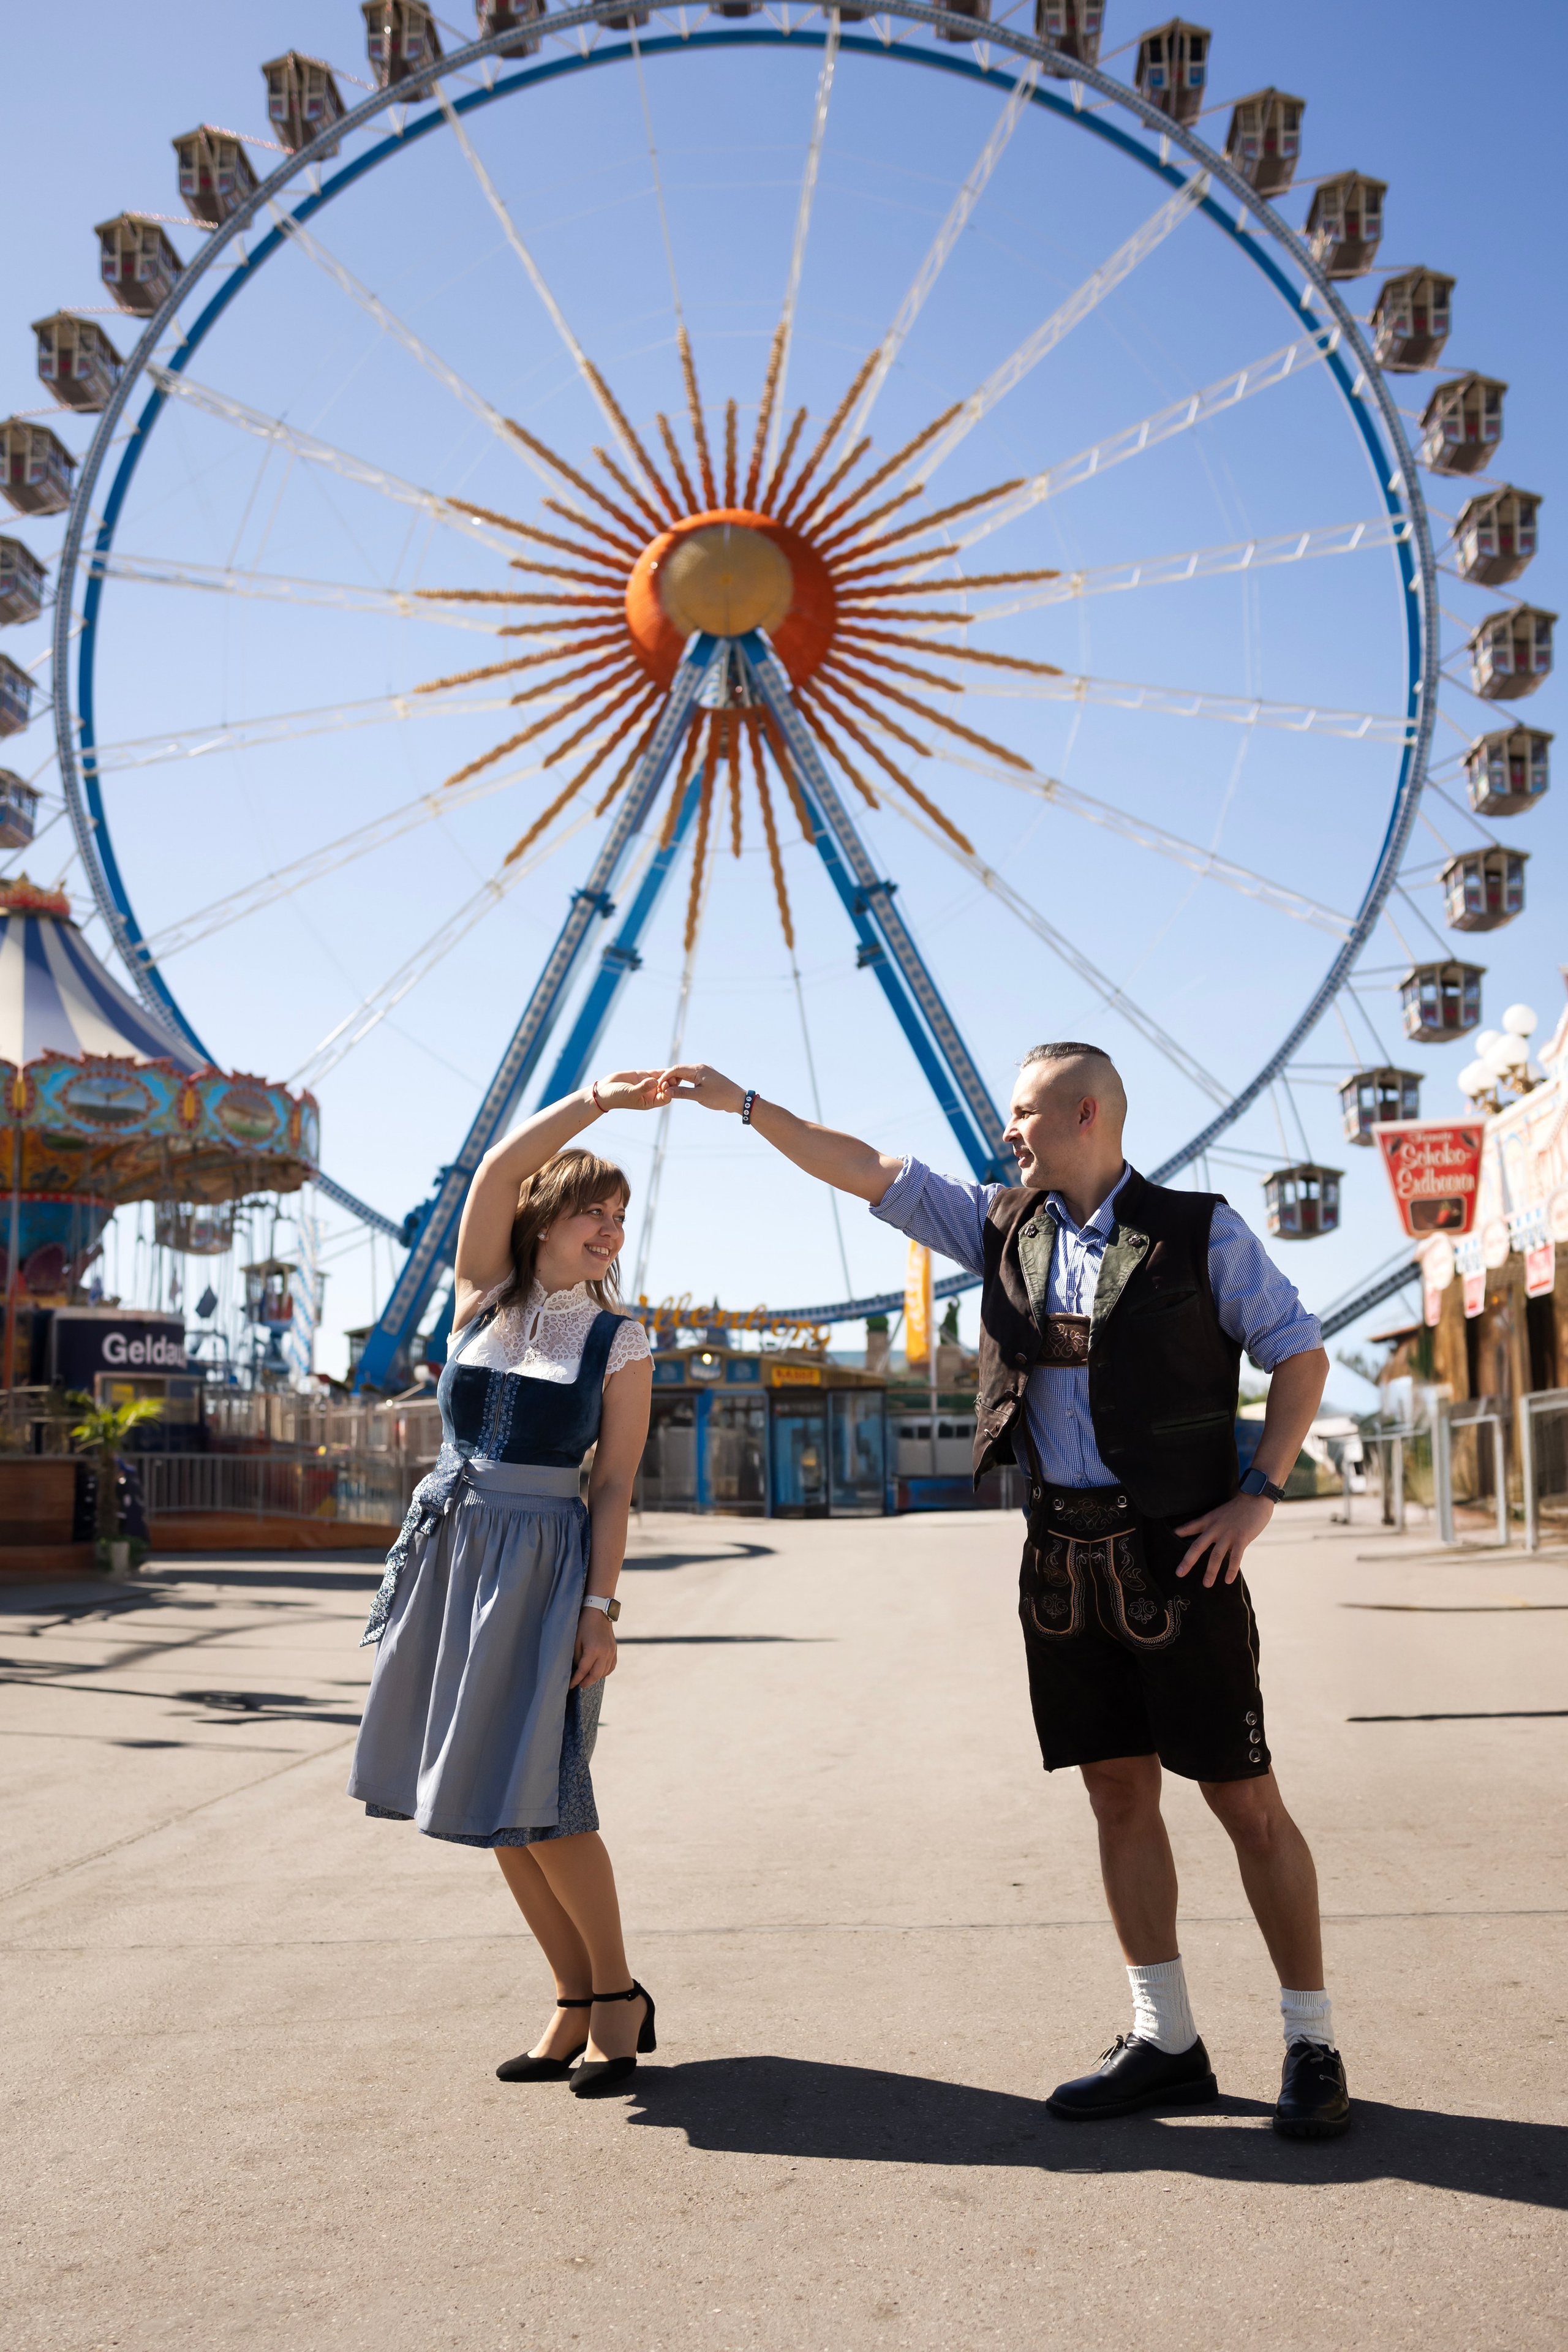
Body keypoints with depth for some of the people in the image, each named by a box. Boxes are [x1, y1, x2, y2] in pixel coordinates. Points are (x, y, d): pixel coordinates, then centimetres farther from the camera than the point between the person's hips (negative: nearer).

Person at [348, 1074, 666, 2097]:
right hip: (452, 1550, 4)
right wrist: (595, 1101, -15)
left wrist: (601, 1609, -11)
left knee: (534, 1794, -7)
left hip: (544, 1564, -4)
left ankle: (617, 1997, 12)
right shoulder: (484, 1296, 6)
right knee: (494, 1800, 7)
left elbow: (615, 1488, -4)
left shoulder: (620, 1343, 0)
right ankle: (579, 2002, 20)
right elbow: (495, 1173, -8)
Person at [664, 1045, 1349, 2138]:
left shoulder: (1201, 1231, -5)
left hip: (1177, 1553, -5)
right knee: (1121, 1795, 10)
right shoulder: (1002, 1222, 8)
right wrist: (744, 1104, 8)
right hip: (1063, 1555, 5)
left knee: (1248, 1801, 1)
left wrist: (1261, 1493, -8)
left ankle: (1312, 2047, 15)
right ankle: (1165, 2043, 21)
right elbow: (865, 1169, 10)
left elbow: (1301, 1354, 0)